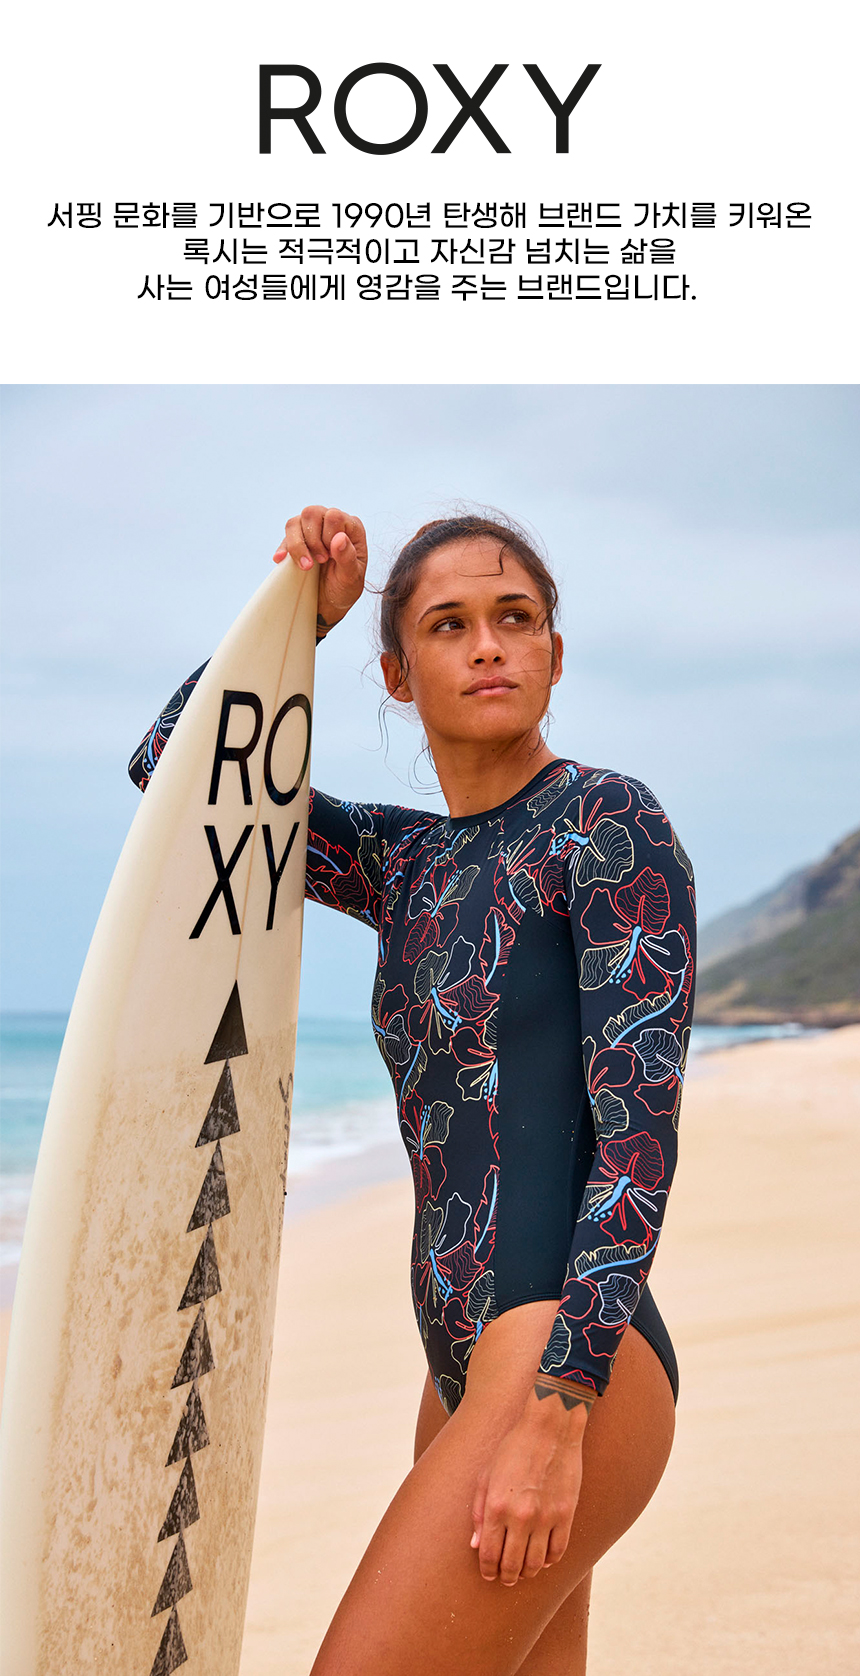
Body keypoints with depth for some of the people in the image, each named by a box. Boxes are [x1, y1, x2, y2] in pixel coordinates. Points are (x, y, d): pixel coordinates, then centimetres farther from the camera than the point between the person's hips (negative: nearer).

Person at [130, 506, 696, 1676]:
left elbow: (641, 1126, -14)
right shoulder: (407, 863, 14)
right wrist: (299, 609, 6)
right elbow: (175, 770, 18)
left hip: (573, 1369, -8)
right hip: (466, 1369, 8)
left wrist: (558, 1412, -21)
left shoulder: (610, 823, -7)